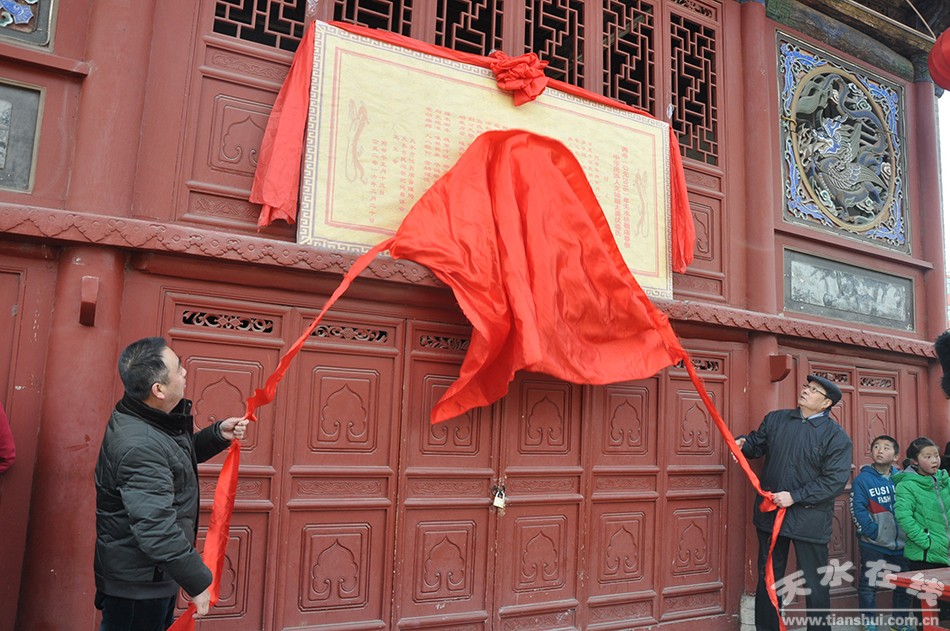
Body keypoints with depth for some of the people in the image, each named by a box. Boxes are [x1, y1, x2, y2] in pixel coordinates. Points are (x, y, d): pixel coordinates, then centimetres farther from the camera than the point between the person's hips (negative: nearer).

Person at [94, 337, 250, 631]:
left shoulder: (151, 419, -1)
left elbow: (179, 458, 18)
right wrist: (199, 582, -26)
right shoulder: (139, 446, -32)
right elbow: (156, 529, -34)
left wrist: (218, 434, 1)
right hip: (137, 584, -9)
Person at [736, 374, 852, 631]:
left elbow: (835, 480, -15)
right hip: (770, 513, 4)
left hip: (809, 520, -4)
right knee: (768, 579, 16)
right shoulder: (774, 419, 6)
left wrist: (794, 496, -20)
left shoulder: (836, 436, -8)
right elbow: (756, 443, 18)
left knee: (815, 586, 8)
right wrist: (742, 443, -6)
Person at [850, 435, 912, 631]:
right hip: (873, 545, -4)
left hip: (901, 543, 4)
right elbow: (858, 510, -11)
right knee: (868, 586, 2)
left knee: (904, 585, 16)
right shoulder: (862, 479, -7)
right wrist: (873, 532, -18)